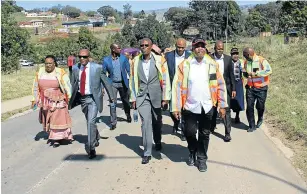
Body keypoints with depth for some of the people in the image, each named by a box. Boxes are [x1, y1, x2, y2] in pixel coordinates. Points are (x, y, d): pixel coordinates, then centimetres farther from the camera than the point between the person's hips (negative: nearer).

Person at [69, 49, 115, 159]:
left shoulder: (97, 68, -10)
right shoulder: (75, 68, 0)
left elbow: (106, 82, -1)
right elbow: (72, 84, 8)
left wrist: (111, 96, 6)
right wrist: (70, 100, 6)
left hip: (93, 98, -5)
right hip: (81, 98, 5)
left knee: (91, 122, -16)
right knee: (89, 121, 20)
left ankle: (91, 148, -8)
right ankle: (96, 138, 46)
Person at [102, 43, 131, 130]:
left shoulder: (123, 58, -3)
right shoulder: (106, 60, -6)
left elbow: (129, 70, 1)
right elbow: (103, 74, 0)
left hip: (123, 83, 1)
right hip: (112, 84, -1)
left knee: (125, 101, 16)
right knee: (112, 103, -4)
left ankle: (128, 115, 41)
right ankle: (113, 123, 5)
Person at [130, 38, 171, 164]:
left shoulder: (159, 60, -4)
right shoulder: (136, 61, 3)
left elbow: (165, 80, -3)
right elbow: (133, 80, 8)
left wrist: (165, 97, -6)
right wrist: (133, 98, 7)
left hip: (156, 95, 0)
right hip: (142, 96, 0)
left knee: (157, 121, 15)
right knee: (145, 122, -7)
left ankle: (157, 142, 42)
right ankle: (147, 153, 0)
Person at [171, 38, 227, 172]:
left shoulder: (212, 65, -1)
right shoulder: (184, 65, -6)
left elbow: (220, 85, 2)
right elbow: (177, 86, -6)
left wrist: (222, 105, 0)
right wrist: (176, 107, -9)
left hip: (207, 107, 1)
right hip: (190, 106, -1)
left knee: (204, 134, 11)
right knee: (190, 132, 6)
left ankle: (202, 158, 28)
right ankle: (192, 152, 34)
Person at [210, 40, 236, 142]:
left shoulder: (228, 58, 2)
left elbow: (231, 74, 5)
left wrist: (233, 89, 2)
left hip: (225, 88, 0)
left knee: (226, 110, -4)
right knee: (212, 110, 14)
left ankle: (227, 133, 0)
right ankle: (212, 127, 36)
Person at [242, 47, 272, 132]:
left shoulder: (262, 60, -13)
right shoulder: (246, 62, 4)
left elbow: (269, 71, -25)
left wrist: (256, 73, -27)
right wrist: (245, 73, -7)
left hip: (261, 87, -4)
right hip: (250, 87, 4)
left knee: (260, 106, 5)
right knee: (249, 106, -2)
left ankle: (260, 119, 37)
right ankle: (252, 126, 9)